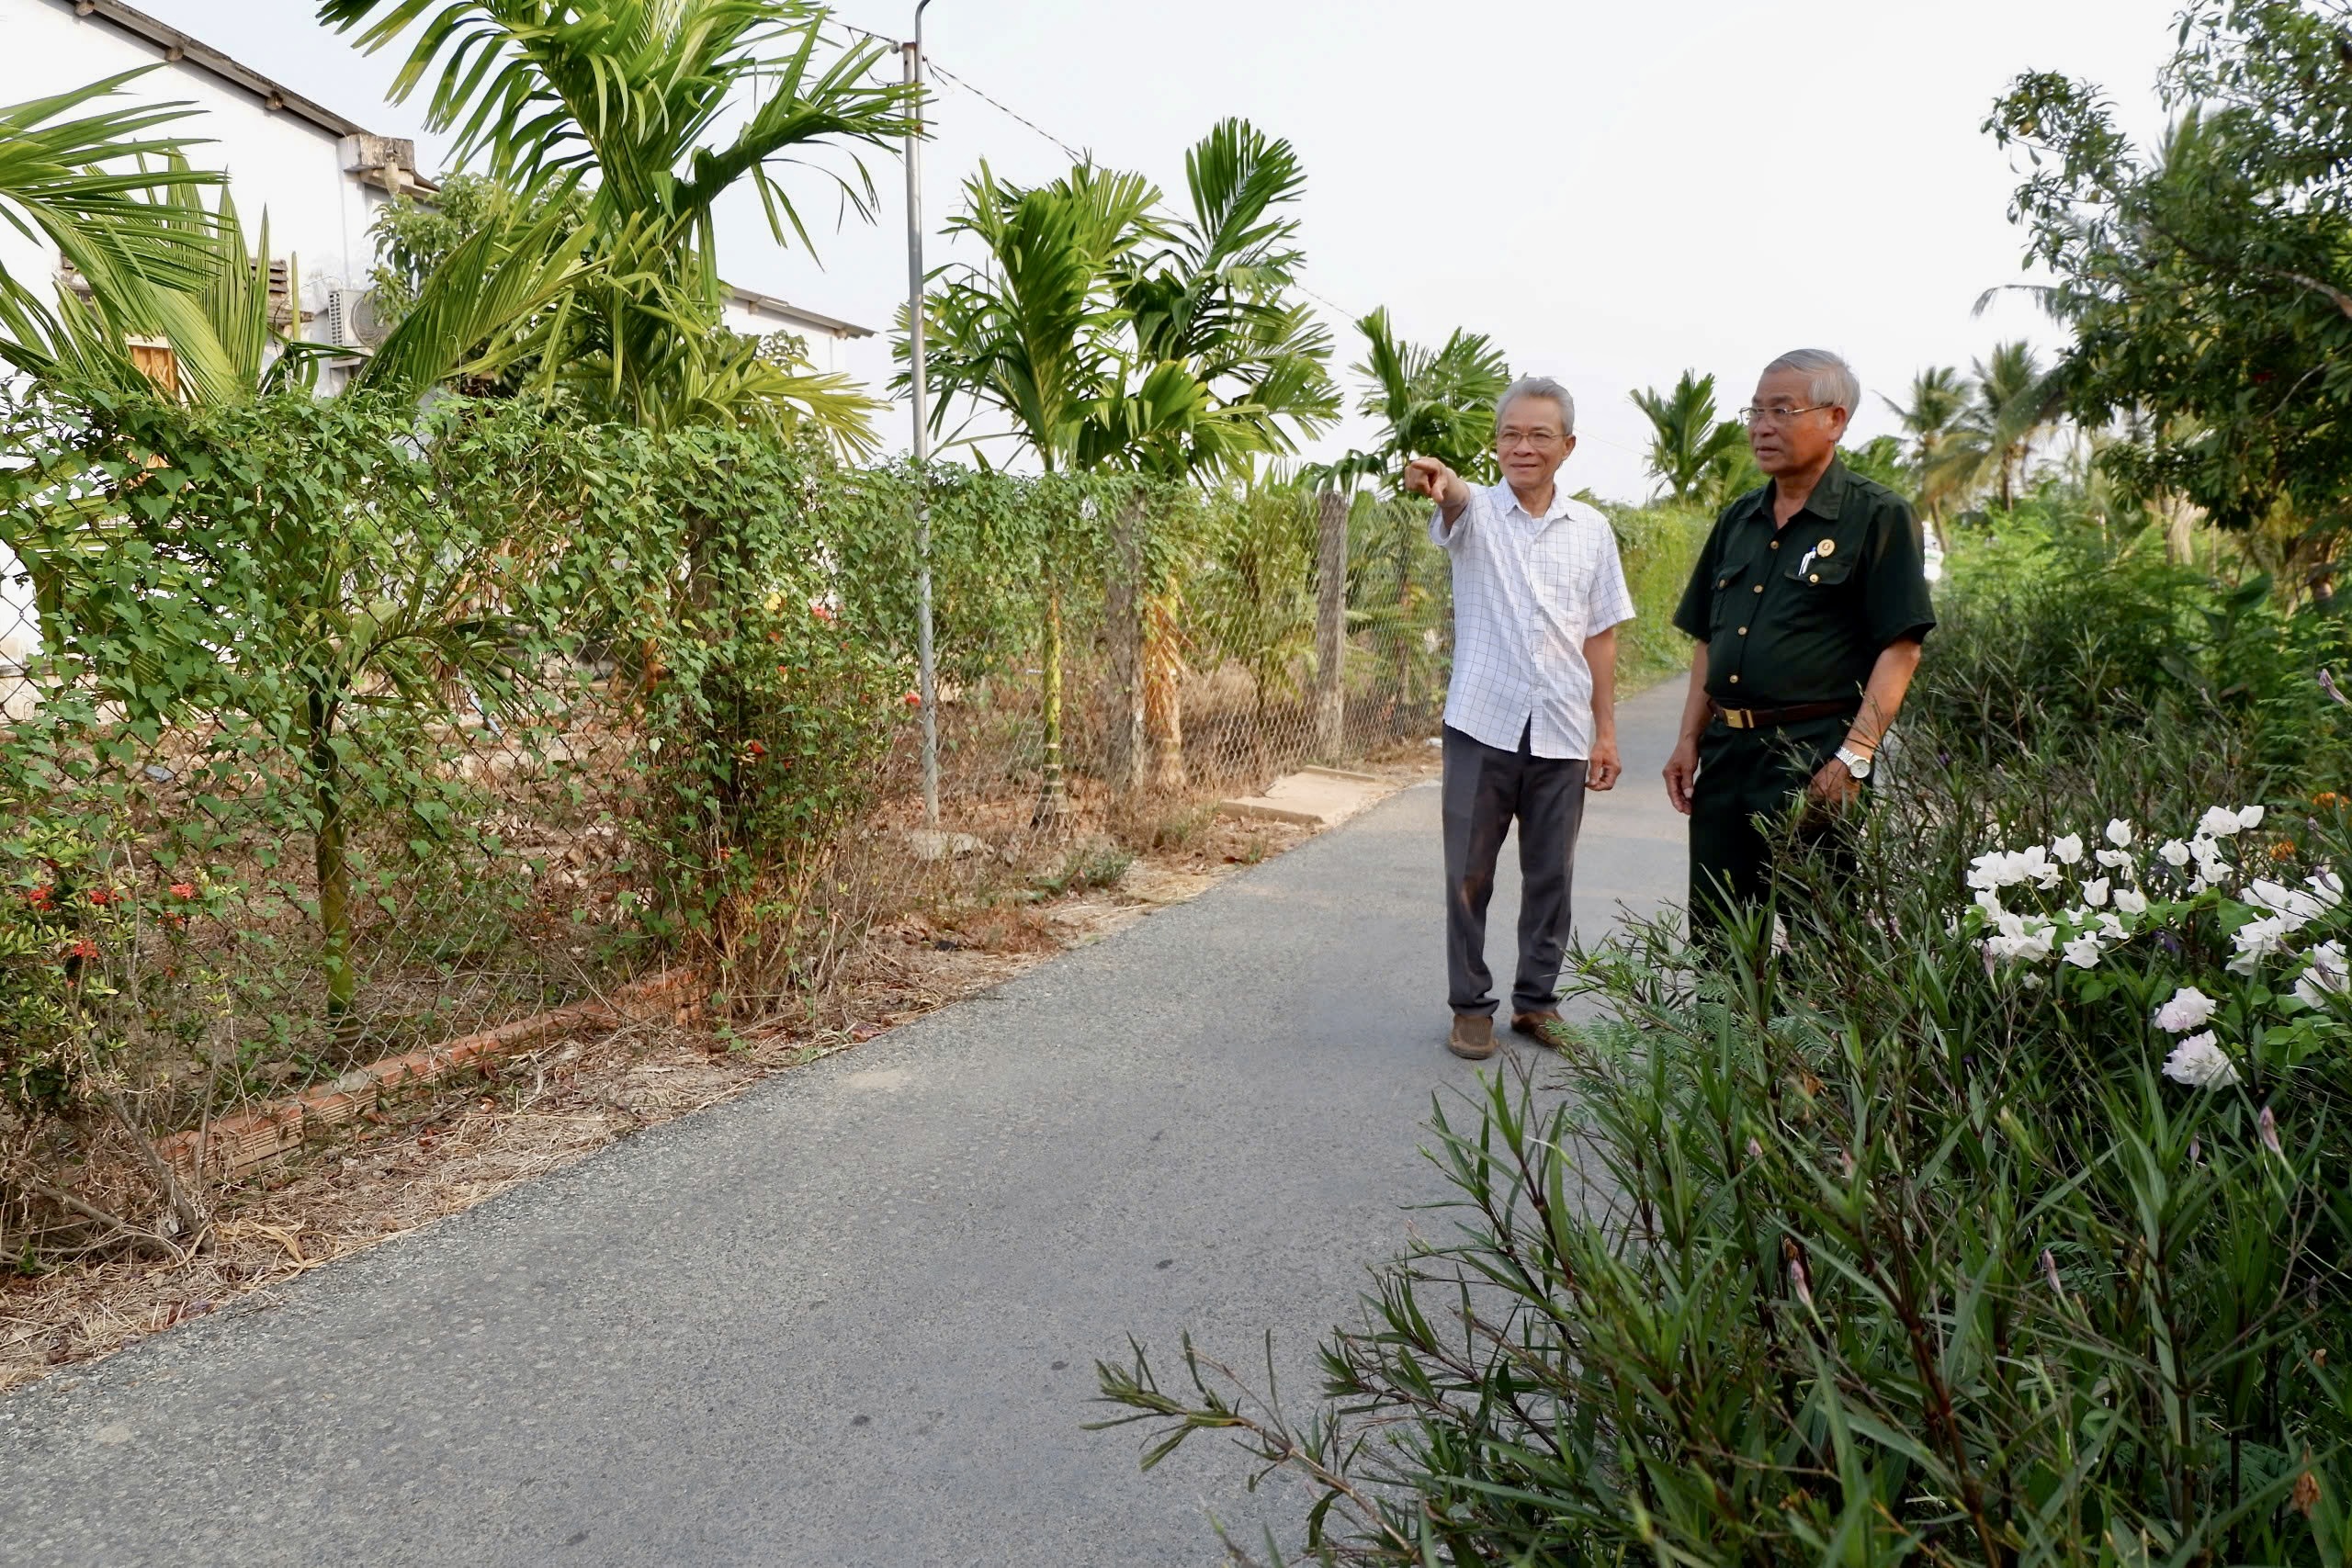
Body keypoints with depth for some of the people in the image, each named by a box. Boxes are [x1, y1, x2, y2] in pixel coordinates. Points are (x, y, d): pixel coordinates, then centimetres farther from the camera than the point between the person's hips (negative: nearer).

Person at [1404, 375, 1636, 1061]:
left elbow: (1600, 638, 10)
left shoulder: (1592, 529, 7)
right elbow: (1456, 500, -27)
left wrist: (1606, 732, 6)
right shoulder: (1477, 510, 0)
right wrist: (1437, 482, -51)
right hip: (1482, 724, -2)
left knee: (1550, 876, 10)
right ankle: (1470, 1005, 17)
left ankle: (1536, 1000, 25)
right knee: (1469, 874, 4)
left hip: (1561, 733, 2)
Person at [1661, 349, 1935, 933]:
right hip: (1725, 752, 6)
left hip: (1817, 758, -6)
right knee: (1714, 940, 11)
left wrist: (1853, 759, -18)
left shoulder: (1878, 516, -3)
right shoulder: (1737, 520, 16)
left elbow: (1901, 649, -9)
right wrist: (1690, 739, 11)